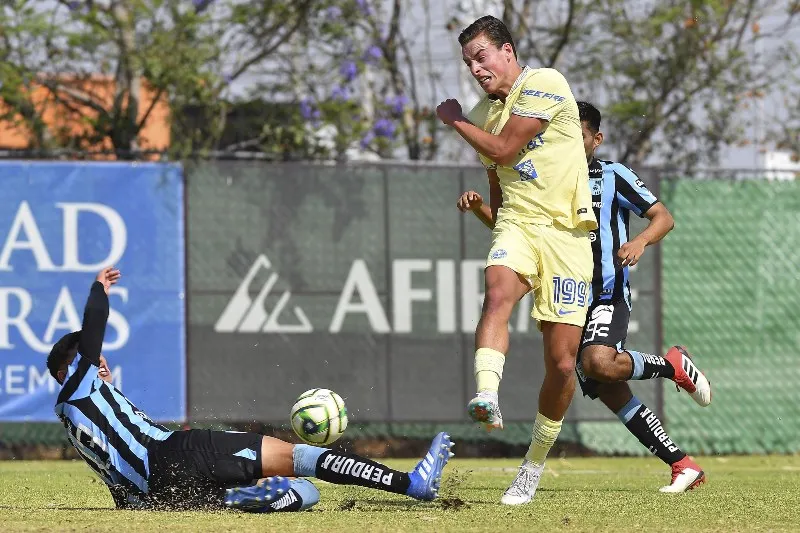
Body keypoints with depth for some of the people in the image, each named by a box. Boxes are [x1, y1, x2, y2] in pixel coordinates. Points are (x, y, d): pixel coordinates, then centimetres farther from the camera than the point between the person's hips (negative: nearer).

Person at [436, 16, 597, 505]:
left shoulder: (544, 83, -5)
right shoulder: (484, 114, 18)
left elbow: (504, 151, -9)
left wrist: (456, 121, 4)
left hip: (567, 234, -4)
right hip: (517, 225, 4)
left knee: (562, 362, -5)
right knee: (498, 290, -33)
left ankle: (534, 465, 13)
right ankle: (487, 398, -54)